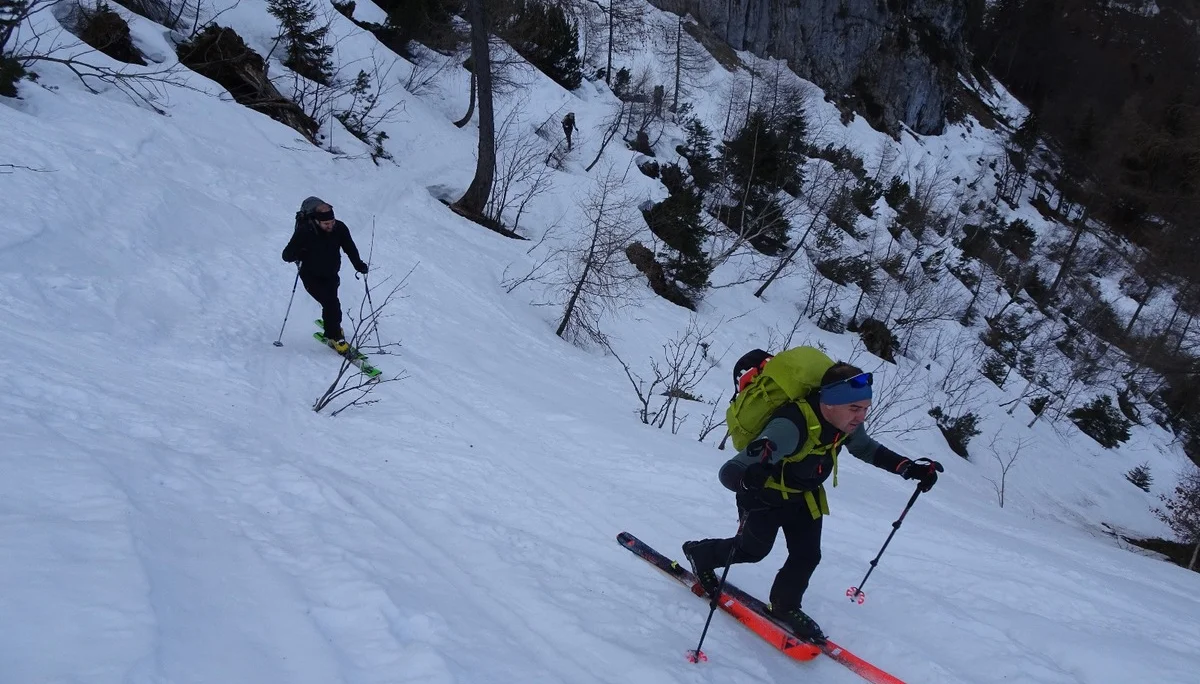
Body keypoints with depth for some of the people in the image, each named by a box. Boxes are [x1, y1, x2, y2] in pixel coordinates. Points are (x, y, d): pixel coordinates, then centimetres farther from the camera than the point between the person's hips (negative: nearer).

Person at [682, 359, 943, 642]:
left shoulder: (846, 425, -20)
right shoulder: (791, 426, -44)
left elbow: (869, 449, 6)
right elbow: (729, 472, -47)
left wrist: (910, 468, -5)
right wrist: (748, 478, -71)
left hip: (803, 495, 6)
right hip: (764, 495, -5)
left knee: (807, 555, 2)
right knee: (754, 549, 13)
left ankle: (785, 607, 27)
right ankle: (701, 554, 40)